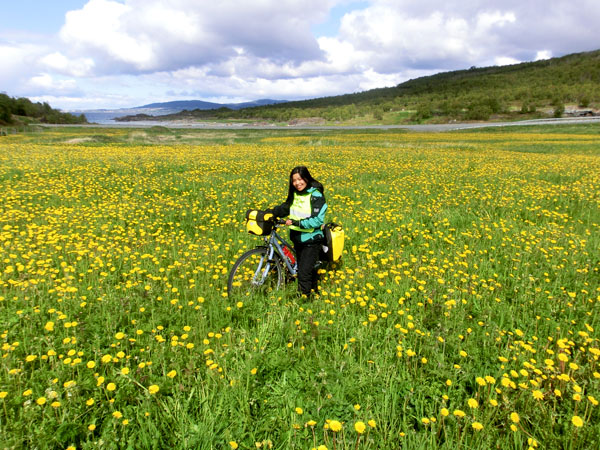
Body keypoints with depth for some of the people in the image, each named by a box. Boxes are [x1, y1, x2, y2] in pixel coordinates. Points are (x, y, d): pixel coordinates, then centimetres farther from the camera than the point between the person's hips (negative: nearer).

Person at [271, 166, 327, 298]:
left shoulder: (316, 195, -16)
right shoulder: (295, 194, 5)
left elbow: (317, 220, -22)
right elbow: (284, 208, 17)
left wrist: (295, 222, -26)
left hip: (312, 240, -7)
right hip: (298, 239, 7)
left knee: (304, 273, -7)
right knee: (309, 269, 20)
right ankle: (315, 292, 38)